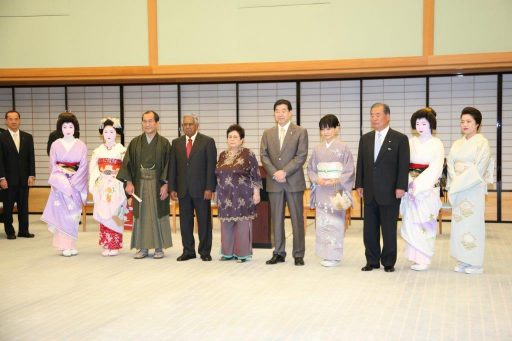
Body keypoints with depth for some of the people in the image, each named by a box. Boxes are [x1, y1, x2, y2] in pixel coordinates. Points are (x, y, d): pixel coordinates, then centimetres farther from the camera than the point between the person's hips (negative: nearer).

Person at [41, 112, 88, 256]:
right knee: (62, 212, -5)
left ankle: (71, 244, 8)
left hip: (76, 183, 0)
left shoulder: (81, 145, 4)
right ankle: (65, 246, -2)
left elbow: (83, 166, -1)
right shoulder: (56, 145, 4)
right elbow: (53, 165, 1)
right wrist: (63, 182, -11)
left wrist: (73, 182, -11)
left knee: (73, 213, 1)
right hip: (60, 183, 0)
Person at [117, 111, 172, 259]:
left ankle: (159, 248, 13)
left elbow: (168, 164, -4)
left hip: (157, 184, -2)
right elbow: (128, 163, 4)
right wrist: (129, 182, -5)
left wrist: (165, 184, -11)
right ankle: (143, 248, 14)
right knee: (141, 215, 5)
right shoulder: (135, 142, 5)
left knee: (158, 215, 3)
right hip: (140, 184, 2)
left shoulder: (164, 143, -1)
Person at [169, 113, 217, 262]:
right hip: (183, 189, 4)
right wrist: (172, 188, 4)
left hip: (201, 189, -3)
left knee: (204, 221, 3)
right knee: (185, 222, 7)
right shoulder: (176, 143, 11)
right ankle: (188, 251, 17)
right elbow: (173, 167, 10)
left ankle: (205, 251, 13)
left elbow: (211, 166, -5)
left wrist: (209, 188, -11)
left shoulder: (208, 141, -1)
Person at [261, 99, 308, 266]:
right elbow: (264, 155, 4)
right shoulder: (268, 133, 12)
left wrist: (284, 172, -15)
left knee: (297, 219, 1)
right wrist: (274, 173, -10)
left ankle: (298, 254, 9)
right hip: (274, 182, 3)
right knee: (276, 219, 7)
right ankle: (279, 253, 15)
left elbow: (301, 156, -7)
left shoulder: (300, 132, 1)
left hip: (294, 181, -3)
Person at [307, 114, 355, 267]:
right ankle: (324, 254, 15)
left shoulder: (343, 148, -3)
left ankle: (334, 256, 6)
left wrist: (336, 181, -16)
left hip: (336, 191, -4)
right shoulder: (318, 149, 8)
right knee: (322, 223, 5)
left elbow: (349, 171, -4)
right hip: (321, 191, 4)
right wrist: (317, 179, -7)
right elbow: (311, 169, 12)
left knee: (335, 222, -3)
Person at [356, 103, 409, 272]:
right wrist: (359, 184, 6)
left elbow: (403, 166, -6)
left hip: (389, 193, -4)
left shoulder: (400, 139, -2)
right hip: (370, 193, 5)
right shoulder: (365, 139, 12)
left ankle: (389, 263, 14)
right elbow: (360, 163, 13)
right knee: (369, 229, 8)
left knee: (389, 230, 3)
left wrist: (401, 187, -13)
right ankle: (372, 261, 18)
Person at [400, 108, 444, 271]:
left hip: (428, 188, -3)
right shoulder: (410, 142, 10)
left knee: (425, 223, -3)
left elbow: (435, 169, -8)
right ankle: (415, 257, 11)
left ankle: (424, 259, 5)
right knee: (410, 222, 1)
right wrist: (409, 183, -10)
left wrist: (419, 185, -15)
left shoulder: (437, 144, 0)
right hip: (411, 188, 3)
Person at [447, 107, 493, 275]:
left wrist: (460, 183, -12)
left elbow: (479, 168, -12)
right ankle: (462, 261, 13)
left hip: (474, 189, -5)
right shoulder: (457, 144, 13)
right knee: (459, 222, 5)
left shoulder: (482, 142, -4)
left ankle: (475, 263, 4)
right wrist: (455, 182, -8)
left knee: (473, 222, -4)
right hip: (457, 190, 5)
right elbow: (451, 165, 7)